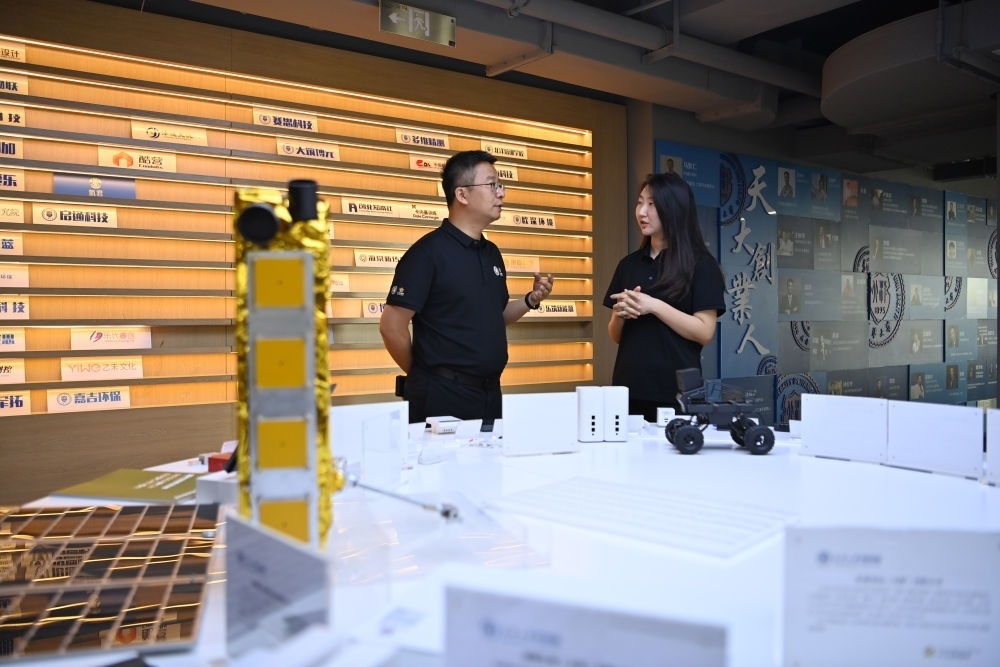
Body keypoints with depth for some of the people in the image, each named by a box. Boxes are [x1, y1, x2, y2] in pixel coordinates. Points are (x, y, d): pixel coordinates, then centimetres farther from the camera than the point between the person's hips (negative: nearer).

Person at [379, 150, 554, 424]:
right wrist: (425, 376, -2)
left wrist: (530, 300, 2)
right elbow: (392, 327, -15)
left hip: (490, 394, 8)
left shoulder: (492, 253, 11)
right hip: (442, 398, -7)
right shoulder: (428, 251, -13)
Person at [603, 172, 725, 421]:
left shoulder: (700, 264, -3)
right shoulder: (629, 264, 11)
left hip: (676, 390, -4)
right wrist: (619, 314, -7)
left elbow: (704, 332, -10)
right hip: (629, 387, 4)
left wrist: (653, 306, -18)